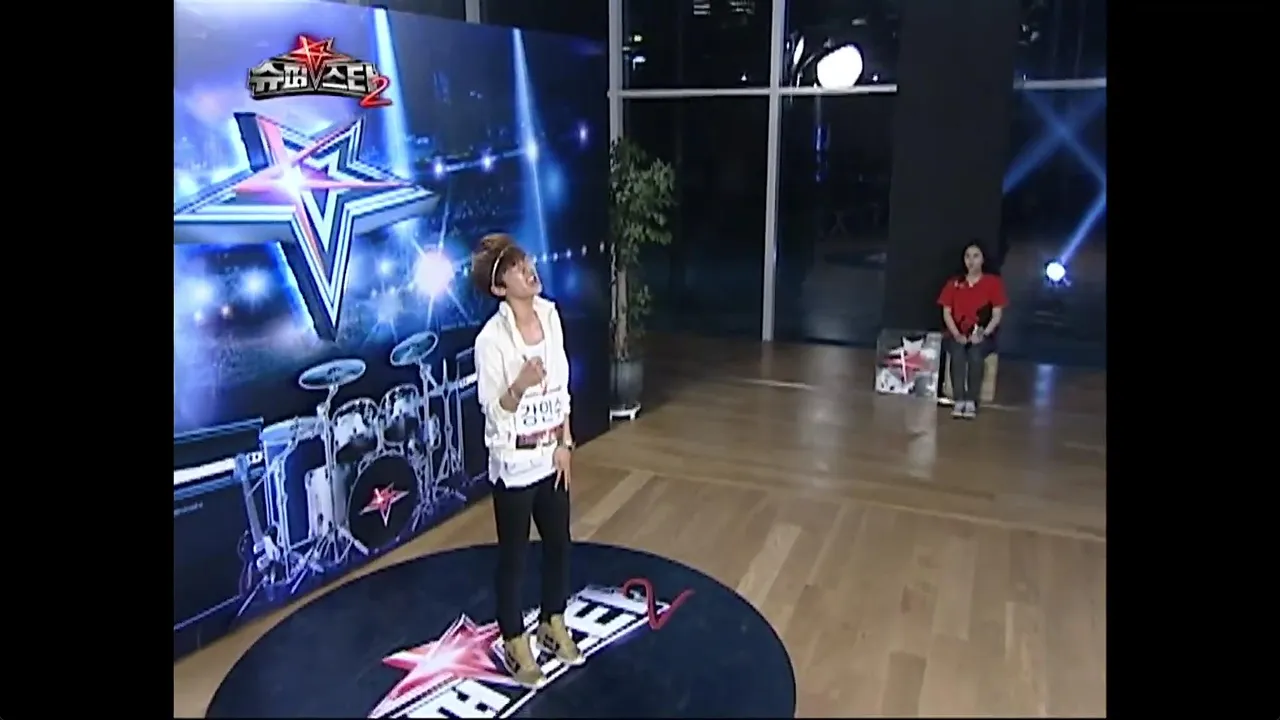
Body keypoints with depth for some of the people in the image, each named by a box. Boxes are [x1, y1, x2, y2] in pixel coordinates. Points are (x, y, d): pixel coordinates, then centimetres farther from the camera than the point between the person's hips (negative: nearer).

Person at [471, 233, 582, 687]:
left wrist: (565, 443, 3)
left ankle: (552, 625, 42)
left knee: (559, 543, 19)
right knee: (514, 555, 11)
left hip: (552, 456, 6)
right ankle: (515, 642, 32)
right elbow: (494, 410, -15)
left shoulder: (550, 315, -1)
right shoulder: (492, 339, -20)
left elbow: (562, 386, 6)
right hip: (513, 464, -6)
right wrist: (519, 387, -35)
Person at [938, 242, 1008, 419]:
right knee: (957, 354, -32)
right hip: (958, 335, 1)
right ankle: (959, 401, -29)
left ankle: (971, 401, -26)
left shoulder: (993, 282, 3)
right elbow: (946, 313, 4)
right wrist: (956, 334, -11)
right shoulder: (953, 283, 8)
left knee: (975, 354, -34)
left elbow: (997, 315, -1)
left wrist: (983, 334, -16)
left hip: (982, 336, -1)